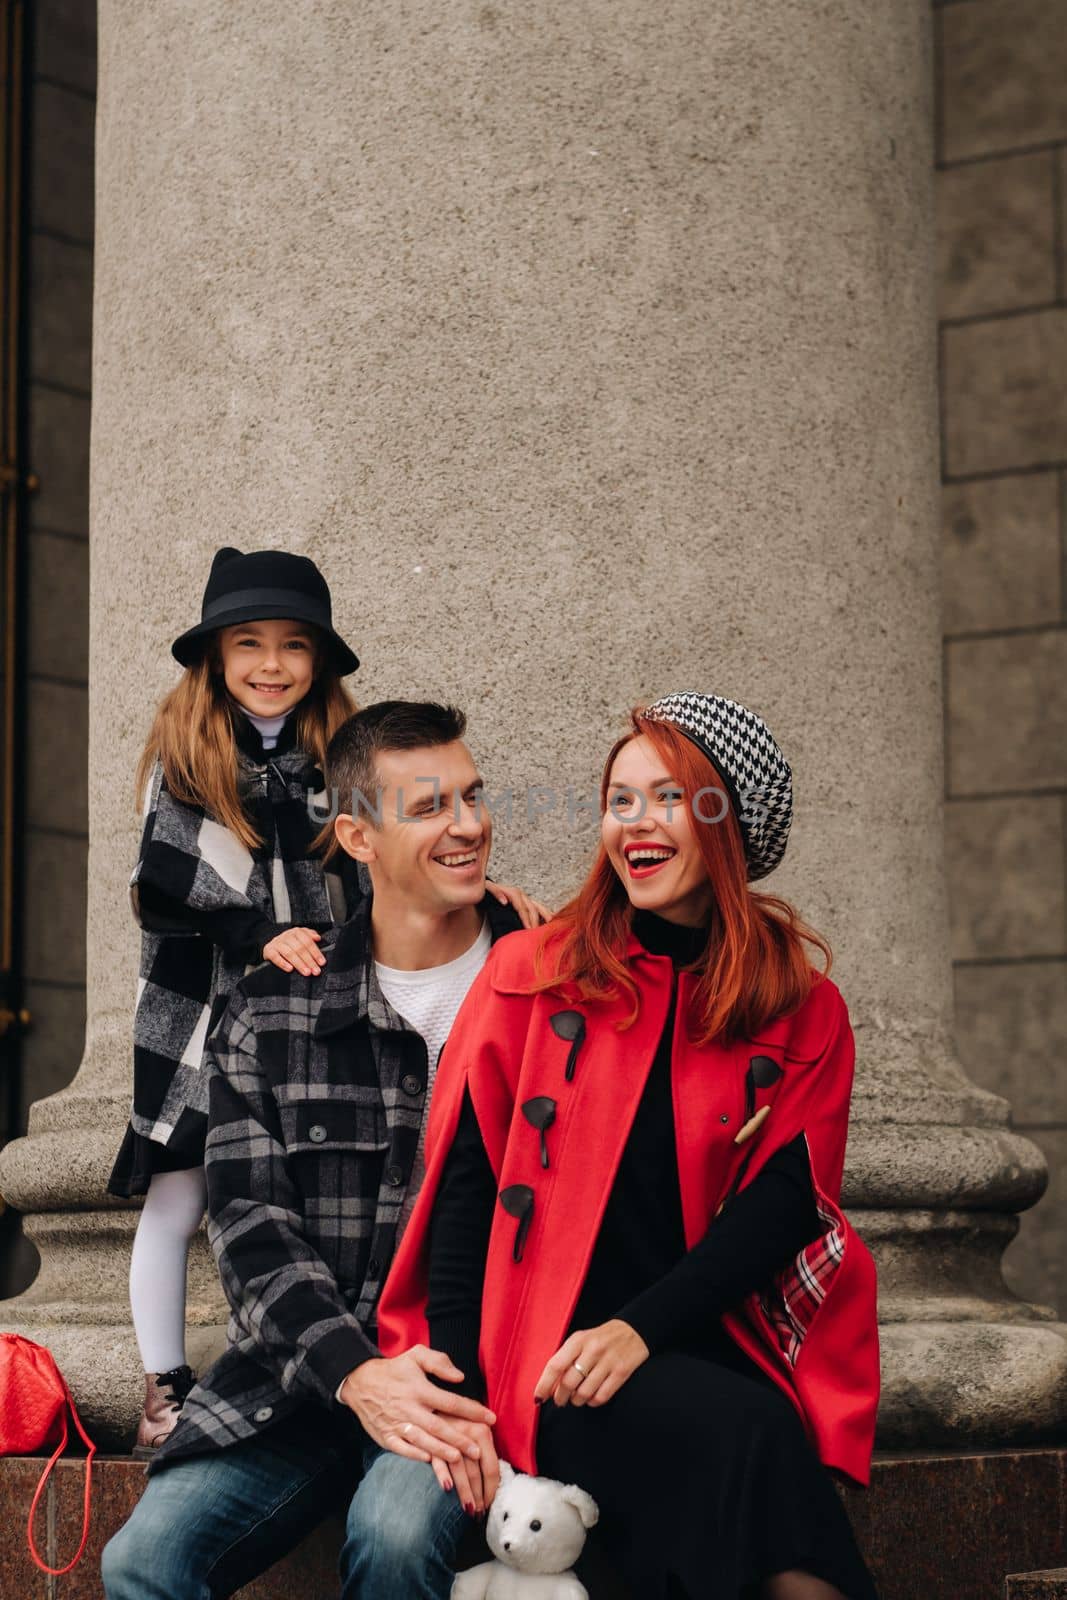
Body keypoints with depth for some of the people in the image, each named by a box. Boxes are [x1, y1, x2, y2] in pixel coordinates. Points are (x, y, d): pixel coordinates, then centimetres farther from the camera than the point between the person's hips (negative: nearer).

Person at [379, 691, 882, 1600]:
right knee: (752, 1436, -31)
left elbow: (780, 1205, 1)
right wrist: (455, 1383, -7)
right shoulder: (532, 974, 8)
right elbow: (463, 1185, 4)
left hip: (707, 1351, 2)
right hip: (545, 1357, -2)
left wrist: (638, 1328, -13)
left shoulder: (802, 1007, 11)